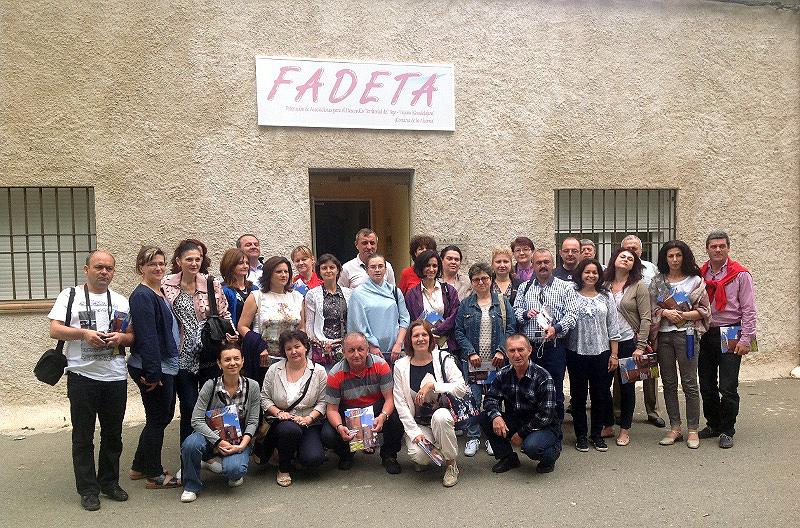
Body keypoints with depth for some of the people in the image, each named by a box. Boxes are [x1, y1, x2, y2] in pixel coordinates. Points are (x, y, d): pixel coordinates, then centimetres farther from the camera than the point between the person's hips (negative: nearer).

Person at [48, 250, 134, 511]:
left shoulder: (121, 301, 13)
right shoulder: (70, 296, 3)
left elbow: (132, 337, 12)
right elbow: (55, 330, -6)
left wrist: (121, 337, -10)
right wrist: (84, 333, -20)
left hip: (116, 377, 3)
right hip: (82, 376, -3)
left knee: (113, 434, 12)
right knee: (83, 436, 5)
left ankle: (109, 482, 26)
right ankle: (88, 489, 15)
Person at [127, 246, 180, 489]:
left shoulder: (161, 292, 12)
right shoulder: (142, 296, -17)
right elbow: (146, 337, -22)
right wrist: (153, 373, -24)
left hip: (166, 366, 10)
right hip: (153, 368, -10)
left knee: (164, 415, 17)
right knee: (157, 419, 2)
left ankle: (139, 467, 31)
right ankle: (154, 475, 16)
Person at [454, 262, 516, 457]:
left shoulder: (502, 302, 5)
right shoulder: (465, 305, 5)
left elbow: (510, 328, 2)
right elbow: (458, 331, 2)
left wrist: (501, 351, -10)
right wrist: (471, 352, -10)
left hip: (496, 361, 0)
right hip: (472, 361, 0)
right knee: (473, 399, -1)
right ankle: (473, 437, 12)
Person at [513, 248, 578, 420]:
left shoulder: (565, 288, 4)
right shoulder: (524, 288, 12)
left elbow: (571, 314, -4)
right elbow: (515, 311, 10)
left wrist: (557, 328, -21)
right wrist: (525, 314, -11)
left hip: (554, 347, -2)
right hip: (529, 347, 2)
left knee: (555, 392, 4)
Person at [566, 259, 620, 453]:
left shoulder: (606, 297, 7)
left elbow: (613, 327, 7)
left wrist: (614, 354, 3)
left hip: (601, 353, 2)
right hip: (577, 353, -2)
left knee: (600, 395, 9)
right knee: (579, 395, 6)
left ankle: (597, 435, 23)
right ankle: (581, 436, 18)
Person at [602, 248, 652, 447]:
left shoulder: (638, 286, -3)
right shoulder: (604, 285, 6)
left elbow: (645, 318, -6)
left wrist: (640, 347, -12)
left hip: (628, 342, -3)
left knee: (627, 386, 6)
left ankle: (625, 429, 20)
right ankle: (608, 426, 21)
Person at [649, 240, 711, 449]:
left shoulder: (695, 281, 2)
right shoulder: (657, 281, 8)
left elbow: (704, 311, 0)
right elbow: (650, 309, 6)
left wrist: (683, 315, -13)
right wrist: (666, 312, -12)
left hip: (686, 335, -3)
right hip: (663, 336, 3)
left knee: (689, 383, 0)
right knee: (668, 383, 8)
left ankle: (692, 430, 10)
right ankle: (675, 428, 17)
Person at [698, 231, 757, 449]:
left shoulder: (740, 275, -3)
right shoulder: (700, 274, 8)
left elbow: (749, 310, -5)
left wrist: (746, 339, -11)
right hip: (705, 335, 4)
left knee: (728, 388, -3)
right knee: (706, 386, 10)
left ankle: (727, 431, 10)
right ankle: (713, 425, 26)